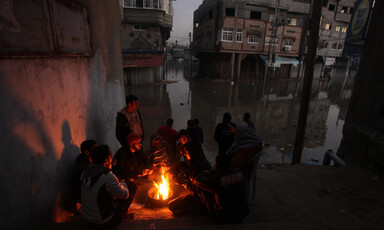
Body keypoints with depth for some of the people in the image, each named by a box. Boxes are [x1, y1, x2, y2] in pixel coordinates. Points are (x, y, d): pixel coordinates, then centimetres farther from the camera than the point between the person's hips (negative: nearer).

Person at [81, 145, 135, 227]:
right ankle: (122, 214, 18)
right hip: (104, 221, -8)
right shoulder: (107, 176, -27)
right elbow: (125, 194, -15)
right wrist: (123, 183, 4)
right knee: (132, 187, -3)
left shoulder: (85, 172, -4)